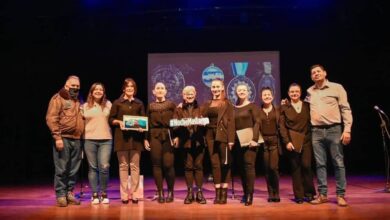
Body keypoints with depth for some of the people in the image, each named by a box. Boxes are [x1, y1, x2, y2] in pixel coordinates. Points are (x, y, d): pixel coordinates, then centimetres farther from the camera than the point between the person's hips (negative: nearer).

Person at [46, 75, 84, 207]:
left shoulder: (77, 101, 20)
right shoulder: (58, 98, -1)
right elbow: (51, 119, -9)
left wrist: (81, 135, 11)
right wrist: (57, 137, -16)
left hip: (76, 139, 6)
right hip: (63, 138, -6)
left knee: (73, 170, 8)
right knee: (61, 169, -4)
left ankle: (69, 193, 17)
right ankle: (60, 195, 5)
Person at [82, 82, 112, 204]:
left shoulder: (108, 104, 10)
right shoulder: (85, 106, 9)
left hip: (106, 140, 0)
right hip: (89, 140, 0)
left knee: (104, 167, -8)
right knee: (93, 167, 3)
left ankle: (104, 194, 8)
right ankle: (95, 194, 12)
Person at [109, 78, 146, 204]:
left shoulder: (139, 103, 13)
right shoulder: (117, 103, 6)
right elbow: (111, 119, 4)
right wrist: (119, 122, -14)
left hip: (136, 137, 1)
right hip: (122, 137, -1)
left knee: (135, 166, 0)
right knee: (123, 165, 1)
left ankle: (134, 194, 6)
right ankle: (124, 194, 7)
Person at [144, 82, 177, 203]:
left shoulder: (171, 105, 8)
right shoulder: (150, 106, 11)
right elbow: (147, 124, 10)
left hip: (168, 136, -1)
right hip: (154, 136, 2)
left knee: (168, 164, -8)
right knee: (157, 164, 0)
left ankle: (170, 192, 8)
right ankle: (160, 192, 8)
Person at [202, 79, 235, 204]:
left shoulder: (227, 103, 0)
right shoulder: (207, 104, 14)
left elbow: (231, 121, -7)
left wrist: (231, 139, -13)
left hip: (223, 136, -4)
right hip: (210, 136, 4)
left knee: (225, 164, 2)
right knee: (214, 164, 5)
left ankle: (224, 193, 8)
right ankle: (217, 193, 11)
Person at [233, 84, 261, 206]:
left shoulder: (252, 106, 1)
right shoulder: (234, 108, 12)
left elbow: (257, 123, -7)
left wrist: (254, 139, -17)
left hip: (249, 139, -4)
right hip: (238, 141, 4)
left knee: (249, 164, -11)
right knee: (241, 167, 6)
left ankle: (249, 194, -10)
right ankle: (245, 192, 15)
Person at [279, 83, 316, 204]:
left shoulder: (307, 106, 9)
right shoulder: (284, 108, 5)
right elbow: (282, 126, 0)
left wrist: (313, 139, -1)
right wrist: (287, 141, -10)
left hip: (306, 140, 1)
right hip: (292, 141, 0)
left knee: (306, 165, -8)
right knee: (295, 168, 1)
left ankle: (309, 193, 9)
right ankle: (299, 195, 10)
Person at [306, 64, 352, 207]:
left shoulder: (336, 88, 1)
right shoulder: (310, 92, 11)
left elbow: (346, 109, -3)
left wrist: (347, 129, -11)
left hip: (334, 130, -3)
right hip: (316, 132, 3)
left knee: (338, 163, 0)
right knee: (320, 164, 5)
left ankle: (340, 195, 6)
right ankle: (323, 194, 12)